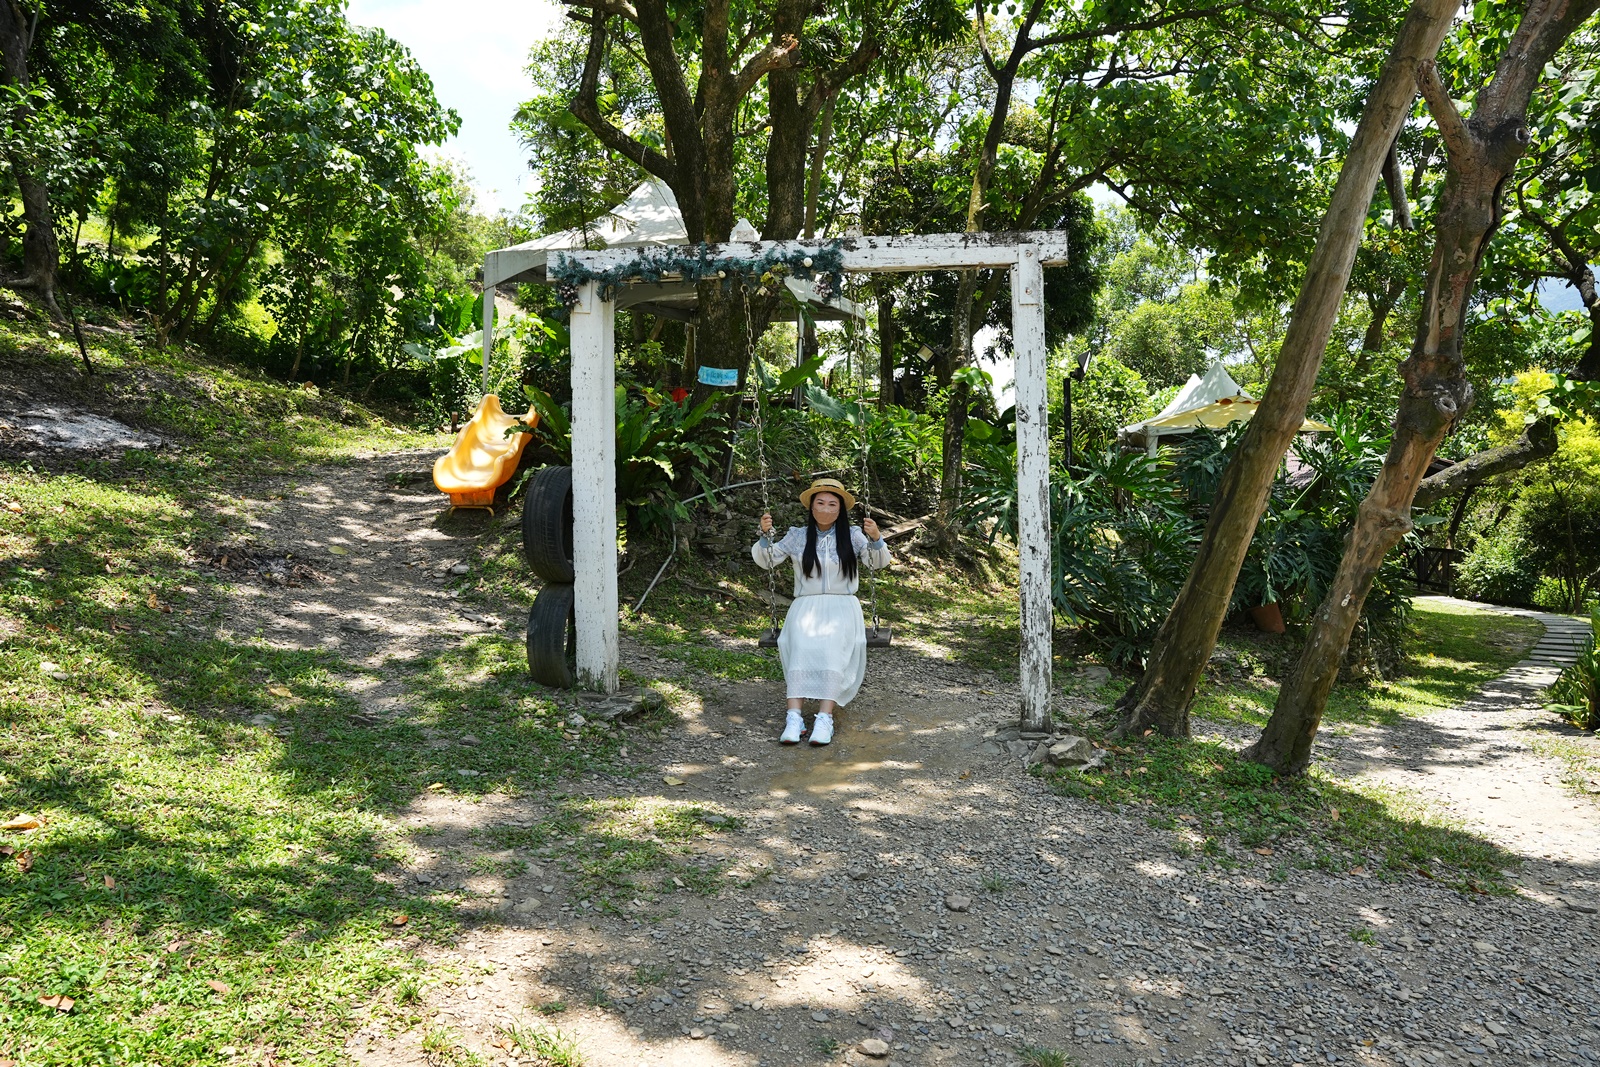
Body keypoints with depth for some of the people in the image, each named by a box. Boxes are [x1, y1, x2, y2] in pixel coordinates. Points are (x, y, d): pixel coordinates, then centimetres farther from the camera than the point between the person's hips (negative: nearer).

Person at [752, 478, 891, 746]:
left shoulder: (852, 535, 8)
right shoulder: (797, 536, 11)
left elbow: (879, 563, 1)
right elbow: (766, 560, 10)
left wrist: (875, 539, -19)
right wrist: (765, 535, -8)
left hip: (842, 606, 0)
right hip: (805, 605, 1)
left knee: (833, 644, -33)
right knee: (801, 643, -32)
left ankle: (825, 717, -41)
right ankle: (795, 717, -41)